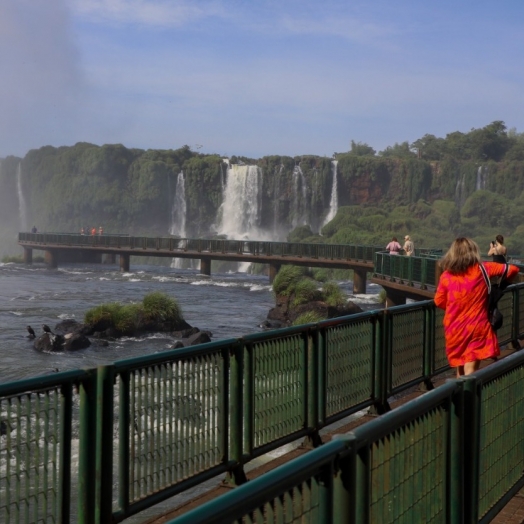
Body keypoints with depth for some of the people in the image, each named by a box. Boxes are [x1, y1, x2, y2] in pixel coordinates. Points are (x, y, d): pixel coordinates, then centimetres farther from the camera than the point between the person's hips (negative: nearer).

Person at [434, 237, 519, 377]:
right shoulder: (483, 269, -5)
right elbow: (512, 269, -1)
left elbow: (439, 301, 7)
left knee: (460, 370, 19)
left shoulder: (446, 276, -3)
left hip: (454, 329, 2)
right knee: (470, 372, -5)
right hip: (477, 327, -2)